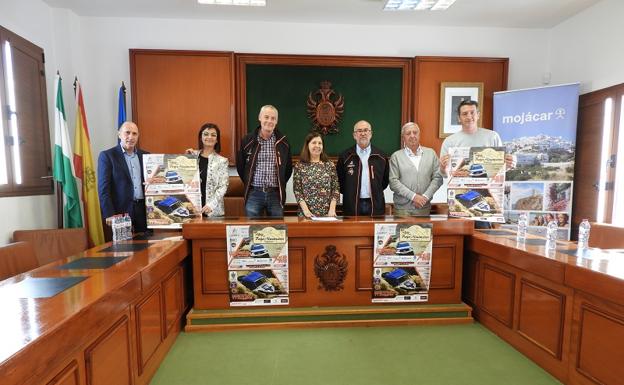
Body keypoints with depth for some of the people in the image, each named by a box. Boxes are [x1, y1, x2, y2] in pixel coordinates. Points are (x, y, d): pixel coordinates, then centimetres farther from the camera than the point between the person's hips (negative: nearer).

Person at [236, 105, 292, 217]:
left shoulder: (283, 142, 5)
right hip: (254, 193, -1)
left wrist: (281, 185, 10)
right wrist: (249, 184, 9)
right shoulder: (247, 140, 2)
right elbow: (240, 165, 11)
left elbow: (288, 167, 14)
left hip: (276, 194, 1)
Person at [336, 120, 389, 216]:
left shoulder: (381, 156, 6)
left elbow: (385, 179, 14)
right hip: (352, 205, -1)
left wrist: (376, 192, 6)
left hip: (375, 205, 1)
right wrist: (349, 194, 4)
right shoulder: (345, 156, 2)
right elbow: (339, 179, 7)